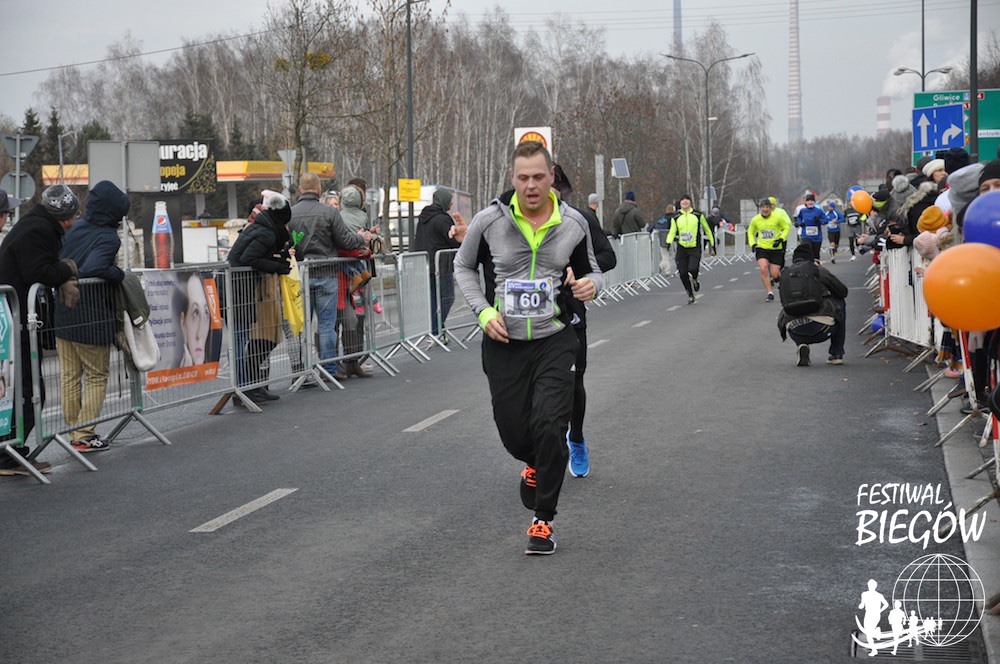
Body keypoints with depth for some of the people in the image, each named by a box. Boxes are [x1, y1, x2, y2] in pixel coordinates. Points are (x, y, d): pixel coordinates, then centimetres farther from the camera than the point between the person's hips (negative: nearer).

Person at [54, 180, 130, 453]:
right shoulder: (108, 238, -15)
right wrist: (118, 274, -15)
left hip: (63, 315, 6)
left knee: (69, 376, 14)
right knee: (97, 376, 7)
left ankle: (74, 430, 21)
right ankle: (84, 435, 4)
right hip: (92, 321, -6)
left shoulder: (75, 228, 6)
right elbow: (91, 269, -28)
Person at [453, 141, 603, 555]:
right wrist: (483, 310, -5)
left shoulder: (574, 224, -2)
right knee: (513, 432, 6)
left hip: (555, 340, 0)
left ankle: (543, 520, 2)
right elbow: (463, 266, 9)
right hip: (504, 344, 1)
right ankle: (534, 464, 45)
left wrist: (590, 284, -11)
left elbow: (591, 270, 14)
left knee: (549, 428, -14)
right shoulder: (489, 221, -6)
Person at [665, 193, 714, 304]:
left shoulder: (698, 215, 2)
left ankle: (694, 281, 16)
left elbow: (707, 229, 14)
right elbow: (672, 232, 9)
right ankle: (691, 296, 17)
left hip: (695, 248, -2)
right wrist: (668, 242, -11)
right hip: (682, 248, 2)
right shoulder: (676, 217, 5)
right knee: (683, 273, -2)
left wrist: (712, 243, 20)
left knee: (692, 269, -22)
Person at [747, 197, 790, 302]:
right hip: (761, 248, 1)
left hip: (776, 249, -1)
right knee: (763, 269, -22)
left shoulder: (777, 218, -8)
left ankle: (773, 277, 37)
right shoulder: (755, 220, -1)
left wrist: (781, 239, -10)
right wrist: (752, 243, 0)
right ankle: (769, 293, -11)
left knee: (774, 275, -3)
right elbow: (750, 232, 15)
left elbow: (787, 227, 4)